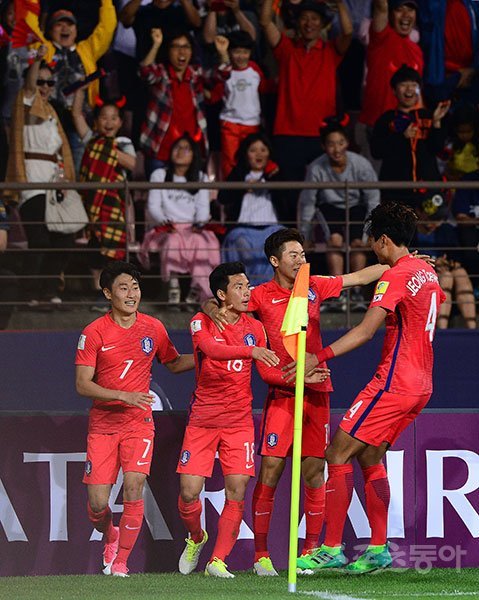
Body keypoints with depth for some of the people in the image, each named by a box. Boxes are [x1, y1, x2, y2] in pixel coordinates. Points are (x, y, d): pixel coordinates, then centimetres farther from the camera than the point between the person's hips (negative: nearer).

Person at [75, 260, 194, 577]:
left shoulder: (153, 328, 4)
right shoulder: (94, 333, -6)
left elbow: (174, 363, 20)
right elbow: (82, 384, -10)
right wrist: (123, 396, -22)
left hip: (138, 423, 1)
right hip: (102, 426, -1)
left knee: (134, 487, -17)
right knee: (98, 503, -5)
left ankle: (121, 560, -4)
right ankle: (110, 536, 30)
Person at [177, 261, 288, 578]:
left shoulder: (254, 327, 6)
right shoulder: (202, 323, -6)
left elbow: (267, 371, 12)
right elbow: (212, 348, -28)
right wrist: (251, 351, -44)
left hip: (239, 420, 2)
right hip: (203, 419, -2)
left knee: (236, 490, -10)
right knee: (189, 491, -6)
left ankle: (218, 560, -3)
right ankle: (196, 538, 24)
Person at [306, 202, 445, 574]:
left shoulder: (396, 276, -15)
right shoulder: (427, 273, 13)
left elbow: (366, 331, -24)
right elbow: (439, 303, 33)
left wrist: (319, 357, -26)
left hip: (393, 384, -9)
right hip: (419, 386, 9)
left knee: (339, 453, -7)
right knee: (370, 455, 16)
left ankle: (332, 549, -10)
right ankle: (378, 549, 11)